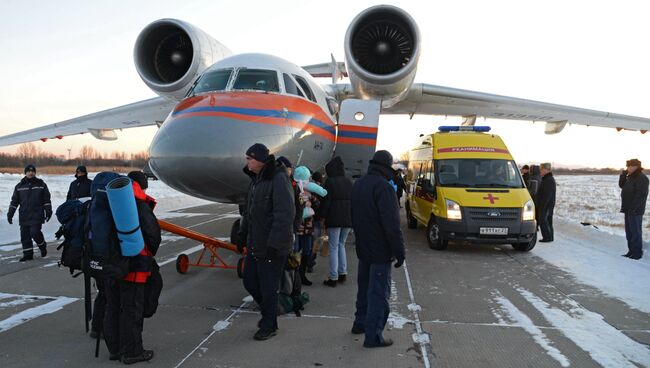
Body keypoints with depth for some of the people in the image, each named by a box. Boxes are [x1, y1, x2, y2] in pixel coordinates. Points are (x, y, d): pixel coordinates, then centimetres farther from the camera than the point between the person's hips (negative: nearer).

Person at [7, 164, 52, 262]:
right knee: (25, 235, 4)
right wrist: (10, 213, 8)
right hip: (23, 216, 3)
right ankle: (28, 254, 14)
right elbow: (14, 201, 12)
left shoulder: (41, 184, 4)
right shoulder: (19, 186, 9)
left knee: (35, 232, -14)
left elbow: (47, 199, 5)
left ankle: (42, 246, 13)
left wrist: (48, 211, -1)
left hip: (37, 216, -3)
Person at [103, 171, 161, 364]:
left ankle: (114, 348, 26)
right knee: (132, 309, 2)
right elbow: (153, 234, -12)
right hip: (133, 266, -7)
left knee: (112, 307, 15)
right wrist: (150, 254, 9)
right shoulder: (140, 206, -13)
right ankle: (132, 352, 11)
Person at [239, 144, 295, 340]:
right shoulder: (256, 179, 11)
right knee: (250, 282, 17)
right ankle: (268, 313, 38)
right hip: (254, 245, 9)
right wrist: (243, 232, 15)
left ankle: (269, 325, 23)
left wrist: (274, 244, -26)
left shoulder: (278, 180, -20)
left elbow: (285, 215, -26)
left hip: (271, 247, -9)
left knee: (268, 287, 4)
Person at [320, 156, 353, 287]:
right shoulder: (349, 182, 8)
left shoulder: (330, 181, -9)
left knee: (333, 247, 1)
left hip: (334, 219, -5)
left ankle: (333, 278, 2)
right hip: (348, 218, 5)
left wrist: (322, 215, -3)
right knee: (341, 244, 19)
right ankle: (343, 273, 19)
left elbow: (326, 201, -11)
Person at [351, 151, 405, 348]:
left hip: (363, 248, 9)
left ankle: (360, 323, 33)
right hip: (380, 250, -9)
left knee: (364, 287, 21)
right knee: (379, 292, -2)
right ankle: (373, 336, 1)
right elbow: (392, 223, -24)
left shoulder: (358, 184, 9)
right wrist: (399, 250, -18)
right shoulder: (383, 187, -21)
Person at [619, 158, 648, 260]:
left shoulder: (642, 178, -15)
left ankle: (637, 253, 0)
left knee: (635, 231, -6)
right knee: (629, 231, 13)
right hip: (628, 209, 10)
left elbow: (641, 194, -21)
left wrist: (633, 207, -24)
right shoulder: (630, 177, 15)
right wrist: (623, 175, 4)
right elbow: (622, 185, 18)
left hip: (635, 210, -10)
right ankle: (631, 251, 21)